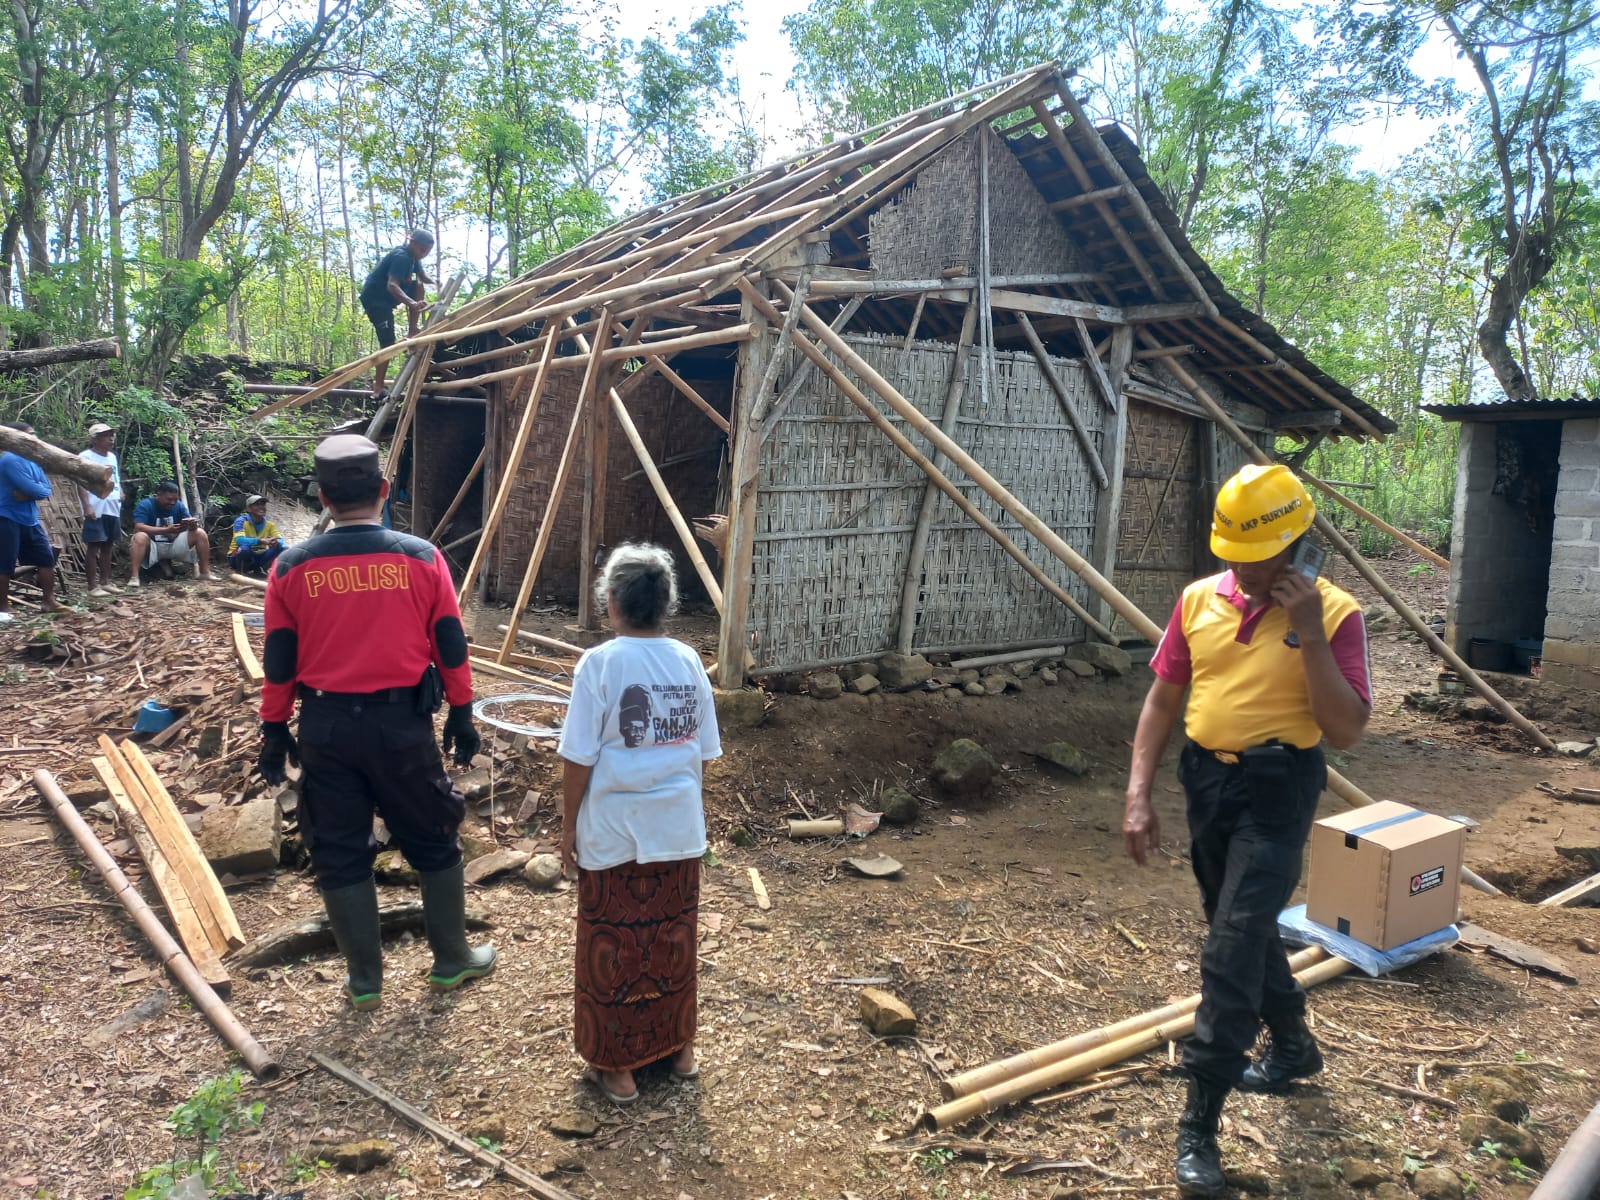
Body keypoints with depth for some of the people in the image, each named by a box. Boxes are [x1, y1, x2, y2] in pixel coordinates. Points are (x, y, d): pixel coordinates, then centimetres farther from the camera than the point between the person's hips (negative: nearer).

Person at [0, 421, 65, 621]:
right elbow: (31, 488, -23)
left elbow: (46, 490, 4)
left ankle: (49, 602, 16)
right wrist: (37, 490, -4)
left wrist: (28, 493, -12)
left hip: (30, 519, 9)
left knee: (47, 558, 9)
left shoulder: (33, 460, 12)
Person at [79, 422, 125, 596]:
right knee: (93, 546, -4)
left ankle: (105, 582, 21)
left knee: (108, 546, 13)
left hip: (113, 509, 8)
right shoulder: (86, 457, -8)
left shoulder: (112, 456, 15)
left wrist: (120, 493, 10)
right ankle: (92, 586, -1)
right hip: (96, 510, -8)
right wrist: (87, 506, -22)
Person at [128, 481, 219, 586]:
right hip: (152, 546, -4)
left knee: (200, 533, -14)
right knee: (140, 536, -36)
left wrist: (193, 524, -33)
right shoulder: (144, 505, -14)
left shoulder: (179, 505, -1)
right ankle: (134, 576, -43)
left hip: (174, 545, 4)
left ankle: (205, 572, -14)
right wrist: (167, 530, -39)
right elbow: (138, 528, -28)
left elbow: (192, 526, -6)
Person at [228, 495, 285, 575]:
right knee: (245, 548, -38)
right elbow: (240, 540, -33)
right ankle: (241, 572, -10)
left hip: (257, 557, 5)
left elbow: (280, 540, -10)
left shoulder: (269, 524, -3)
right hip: (237, 558, -5)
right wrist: (260, 541, -47)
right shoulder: (241, 521, -17)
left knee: (280, 549, -16)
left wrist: (276, 542, -36)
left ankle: (258, 569, 5)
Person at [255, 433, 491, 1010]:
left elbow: (279, 661, 2)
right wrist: (461, 715, 10)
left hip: (326, 725, 1)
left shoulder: (291, 566, -3)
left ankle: (364, 980, 23)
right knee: (433, 842, 15)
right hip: (402, 721, -1)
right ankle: (452, 960, 27)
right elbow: (450, 645, -1)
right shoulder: (421, 557, -6)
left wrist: (275, 732, 12)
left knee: (339, 853, 13)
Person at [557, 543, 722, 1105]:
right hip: (678, 829, 4)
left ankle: (616, 1066, 22)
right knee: (672, 939, 18)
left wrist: (568, 827, -1)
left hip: (613, 833, -4)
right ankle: (678, 1046, 33)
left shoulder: (599, 664, -14)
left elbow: (578, 758, -12)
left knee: (613, 947, 10)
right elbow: (702, 750, 5)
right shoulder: (689, 662, -1)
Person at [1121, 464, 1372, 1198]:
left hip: (1277, 792, -5)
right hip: (1206, 781, 5)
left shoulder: (1333, 613, -9)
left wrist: (1310, 635, -22)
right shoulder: (1198, 600, 1)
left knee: (1232, 950, -9)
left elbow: (1346, 730, -14)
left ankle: (1199, 1127, 1)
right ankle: (1294, 1047, 47)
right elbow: (1162, 701, 5)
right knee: (1246, 931, 21)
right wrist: (1138, 795, -2)